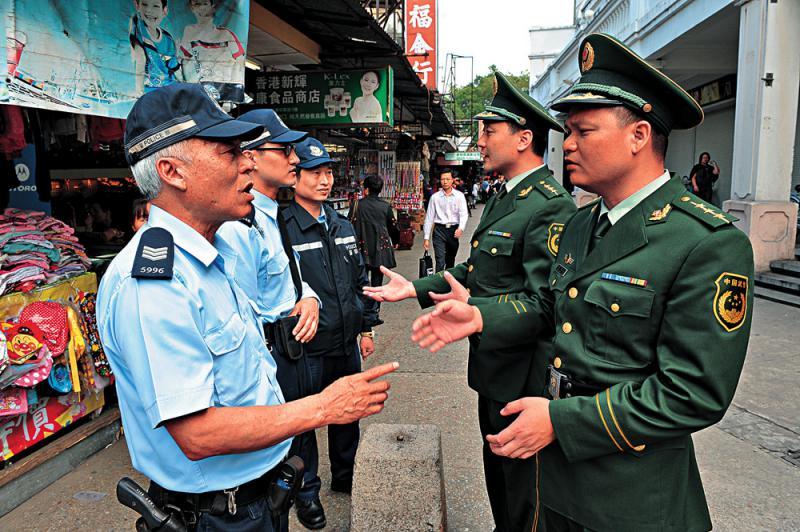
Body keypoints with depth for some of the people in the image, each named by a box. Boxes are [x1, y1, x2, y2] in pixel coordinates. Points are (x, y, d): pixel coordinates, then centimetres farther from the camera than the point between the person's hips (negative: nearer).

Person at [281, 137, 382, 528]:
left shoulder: (343, 226, 7)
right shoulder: (281, 229, -15)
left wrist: (367, 328, 12)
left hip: (346, 345, 7)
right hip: (306, 349, -6)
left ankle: (345, 476, 45)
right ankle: (307, 492, 35)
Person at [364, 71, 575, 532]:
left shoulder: (552, 207, -21)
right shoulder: (502, 198, 12)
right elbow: (474, 269, 15)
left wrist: (477, 308, -36)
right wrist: (415, 288, 8)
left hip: (523, 373, -10)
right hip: (492, 362, 10)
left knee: (522, 481, 11)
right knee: (497, 465, 26)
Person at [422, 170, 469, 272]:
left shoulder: (459, 196, 2)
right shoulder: (435, 197, 1)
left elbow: (464, 214, -4)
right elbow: (429, 218, 4)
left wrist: (461, 228, -23)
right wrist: (426, 238, 1)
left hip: (454, 230, 2)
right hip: (439, 230, -1)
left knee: (451, 261, 15)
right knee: (440, 261, -10)